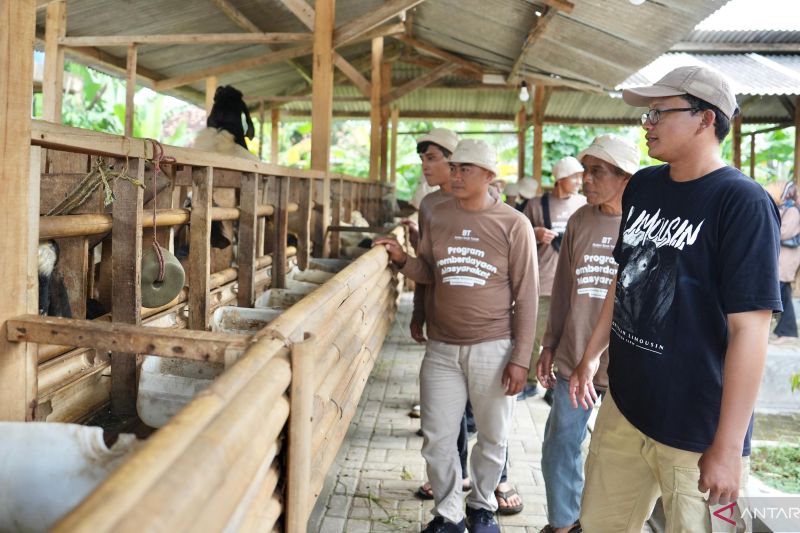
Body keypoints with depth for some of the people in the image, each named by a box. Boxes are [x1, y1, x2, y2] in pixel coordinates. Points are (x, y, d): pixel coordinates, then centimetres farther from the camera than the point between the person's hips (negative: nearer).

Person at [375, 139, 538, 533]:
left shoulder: (513, 225, -7)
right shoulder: (439, 216, 5)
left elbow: (526, 296, -5)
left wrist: (520, 357, -8)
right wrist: (402, 259, -7)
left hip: (493, 348, -3)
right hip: (441, 348, 3)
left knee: (493, 439, 13)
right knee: (437, 439, 8)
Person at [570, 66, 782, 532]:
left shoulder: (743, 203, -17)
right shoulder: (642, 186, 5)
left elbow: (750, 330, -20)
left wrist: (728, 447, -20)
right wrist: (592, 354, 17)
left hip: (697, 431, -6)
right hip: (624, 404, 7)